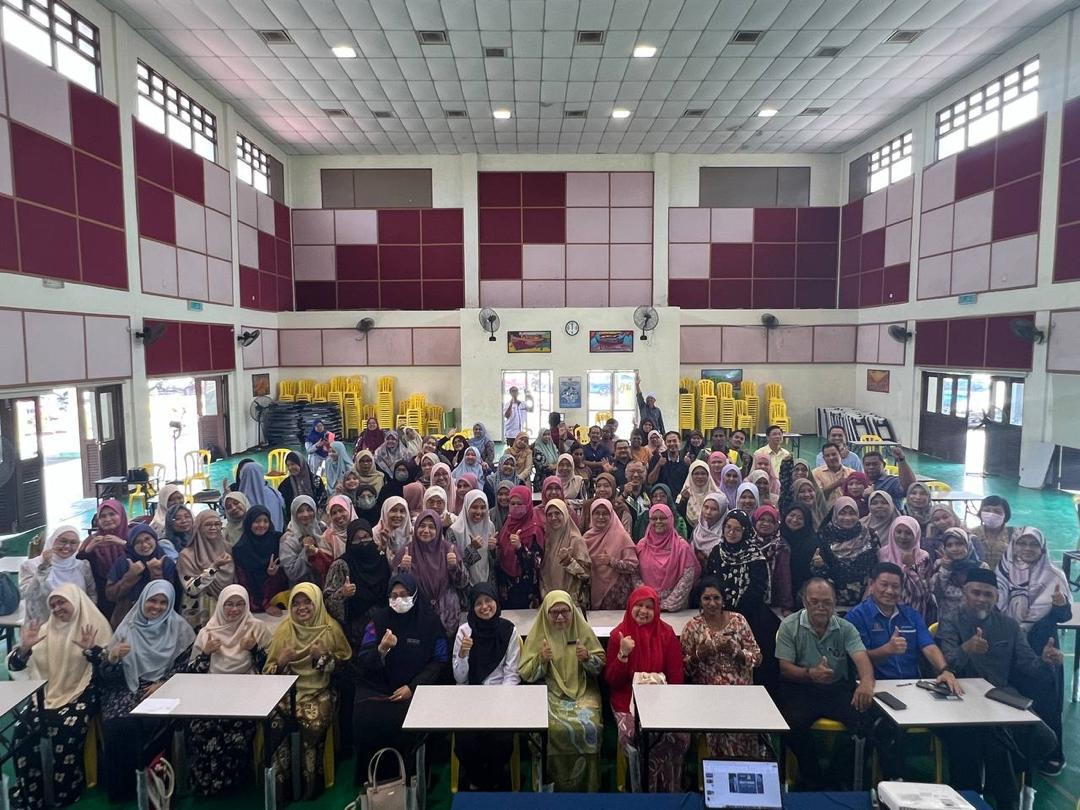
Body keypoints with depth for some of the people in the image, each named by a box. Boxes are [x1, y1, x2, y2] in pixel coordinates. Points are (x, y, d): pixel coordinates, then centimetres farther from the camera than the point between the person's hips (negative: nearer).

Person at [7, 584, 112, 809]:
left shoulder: (95, 626, -2)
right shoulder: (45, 629, 11)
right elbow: (14, 665, 7)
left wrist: (92, 651, -27)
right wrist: (24, 647, -12)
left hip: (80, 694, -4)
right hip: (45, 694, 4)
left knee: (66, 731, -28)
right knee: (23, 730, -22)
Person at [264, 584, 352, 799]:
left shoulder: (331, 628, -1)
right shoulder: (284, 629, 4)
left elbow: (346, 661, 5)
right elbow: (269, 671, 7)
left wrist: (324, 656, -12)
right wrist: (281, 661, -14)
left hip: (319, 690, -1)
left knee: (313, 723, -27)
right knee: (274, 722, -25)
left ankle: (309, 781, -3)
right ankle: (279, 781, -4)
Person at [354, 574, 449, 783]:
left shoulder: (430, 621, 1)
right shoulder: (378, 619, 4)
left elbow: (440, 662, 1)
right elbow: (363, 661, 0)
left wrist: (413, 687, -9)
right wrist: (381, 650, -21)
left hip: (415, 688, -1)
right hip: (378, 685, 2)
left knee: (407, 722, -27)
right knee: (367, 719, -24)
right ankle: (369, 779, -1)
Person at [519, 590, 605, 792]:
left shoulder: (583, 630, 0)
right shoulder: (538, 634, -2)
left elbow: (601, 666, 6)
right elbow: (526, 675, -2)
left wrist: (588, 658, -15)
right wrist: (541, 659, -20)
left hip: (583, 691, 1)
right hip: (551, 694, -1)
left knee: (589, 727, -25)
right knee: (553, 728, -27)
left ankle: (585, 784, -1)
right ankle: (560, 782, -3)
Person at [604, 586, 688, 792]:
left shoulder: (666, 633, 0)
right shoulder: (619, 635, -2)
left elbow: (676, 676, 4)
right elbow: (610, 680, -3)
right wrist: (623, 655, -19)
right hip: (628, 700, -1)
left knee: (679, 735, -26)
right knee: (632, 735, -29)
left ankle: (668, 789, 2)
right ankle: (646, 789, 0)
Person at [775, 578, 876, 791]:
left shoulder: (846, 628, 2)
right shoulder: (789, 626, -3)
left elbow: (862, 658, -15)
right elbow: (784, 668, -6)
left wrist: (866, 682, -39)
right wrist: (810, 674, -28)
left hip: (839, 689, 3)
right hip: (802, 689, -2)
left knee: (867, 718, -22)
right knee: (793, 723, -30)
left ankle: (839, 774, 5)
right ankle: (812, 780, 0)